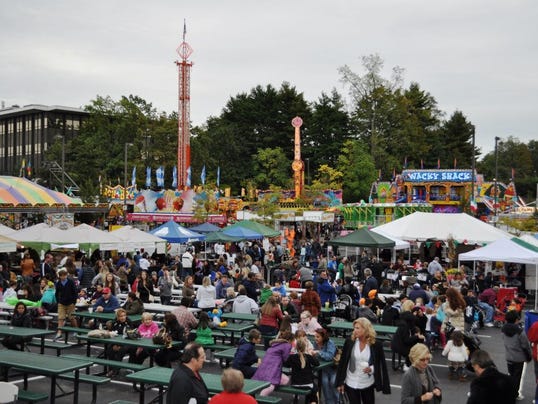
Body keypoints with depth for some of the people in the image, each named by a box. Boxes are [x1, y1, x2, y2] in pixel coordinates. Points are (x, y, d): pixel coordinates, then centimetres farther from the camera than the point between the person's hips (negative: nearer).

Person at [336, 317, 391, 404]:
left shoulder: (376, 344, -10)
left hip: (368, 384, 0)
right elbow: (342, 362, -1)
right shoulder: (349, 342, -7)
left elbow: (382, 364, -2)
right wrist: (340, 382, -1)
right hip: (351, 383, 0)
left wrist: (371, 369, -20)